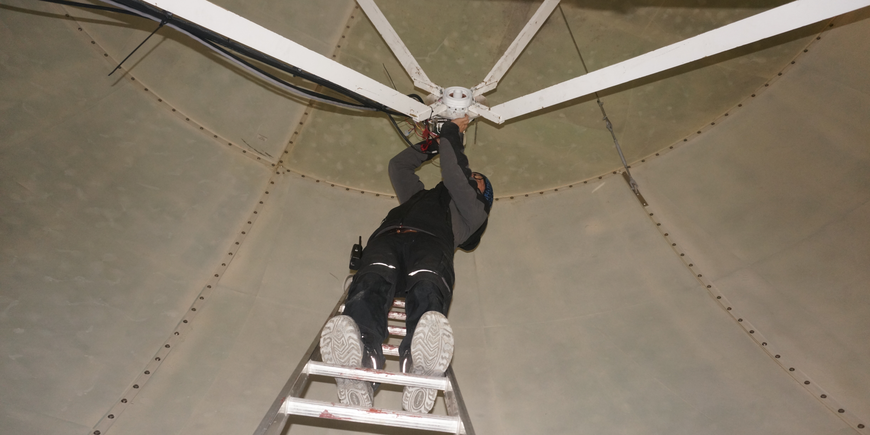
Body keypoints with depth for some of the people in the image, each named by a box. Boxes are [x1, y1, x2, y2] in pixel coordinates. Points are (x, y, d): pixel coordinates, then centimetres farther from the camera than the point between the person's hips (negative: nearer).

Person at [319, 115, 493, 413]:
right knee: (371, 283, -36)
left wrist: (451, 132, 34)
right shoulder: (419, 194, 48)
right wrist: (435, 144, 60)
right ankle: (359, 376, -63)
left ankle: (420, 372, -69)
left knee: (428, 291, -40)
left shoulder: (472, 210, 34)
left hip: (431, 242, -2)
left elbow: (454, 176, 20)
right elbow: (398, 165, 58)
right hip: (387, 238, 3)